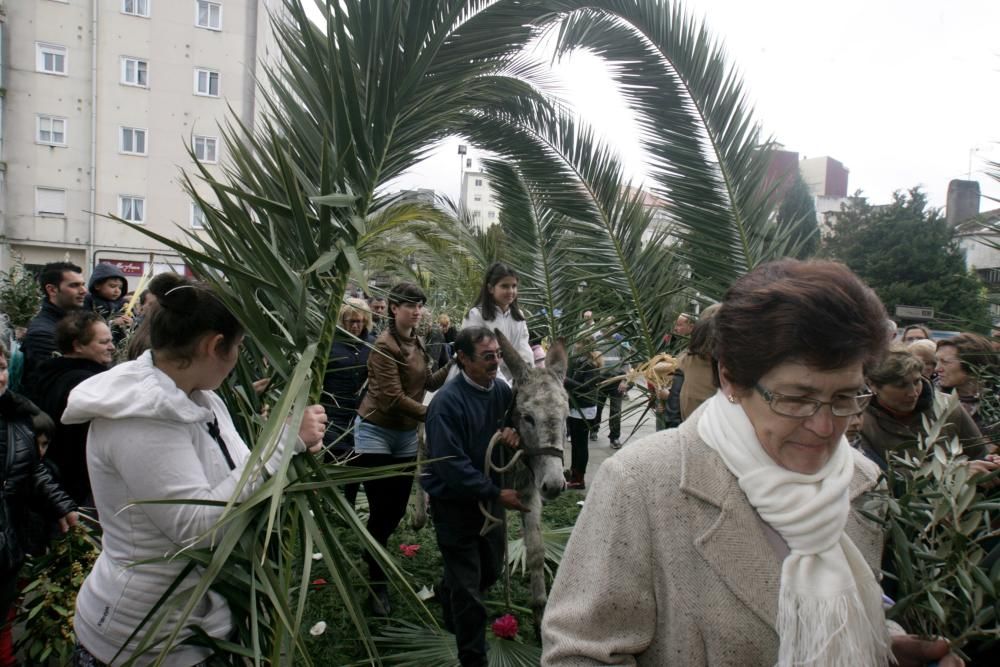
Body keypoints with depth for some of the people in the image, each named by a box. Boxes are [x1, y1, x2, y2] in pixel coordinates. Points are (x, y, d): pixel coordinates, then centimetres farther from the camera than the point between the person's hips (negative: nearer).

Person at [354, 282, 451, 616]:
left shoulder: (416, 342, 5)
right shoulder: (385, 345, -18)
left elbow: (428, 382, 13)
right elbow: (392, 397, -22)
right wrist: (429, 413, -17)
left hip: (406, 434, 7)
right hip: (376, 431, -7)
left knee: (397, 509, 12)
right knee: (380, 510, -1)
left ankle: (373, 554, 39)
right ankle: (377, 583, 16)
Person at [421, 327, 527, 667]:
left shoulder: (501, 389, -5)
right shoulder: (447, 403, -26)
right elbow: (452, 466, -27)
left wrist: (512, 429, -15)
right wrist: (498, 494, -26)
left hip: (490, 492, 7)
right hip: (454, 500, -7)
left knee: (492, 569, 23)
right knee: (468, 586, 5)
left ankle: (447, 593, 54)